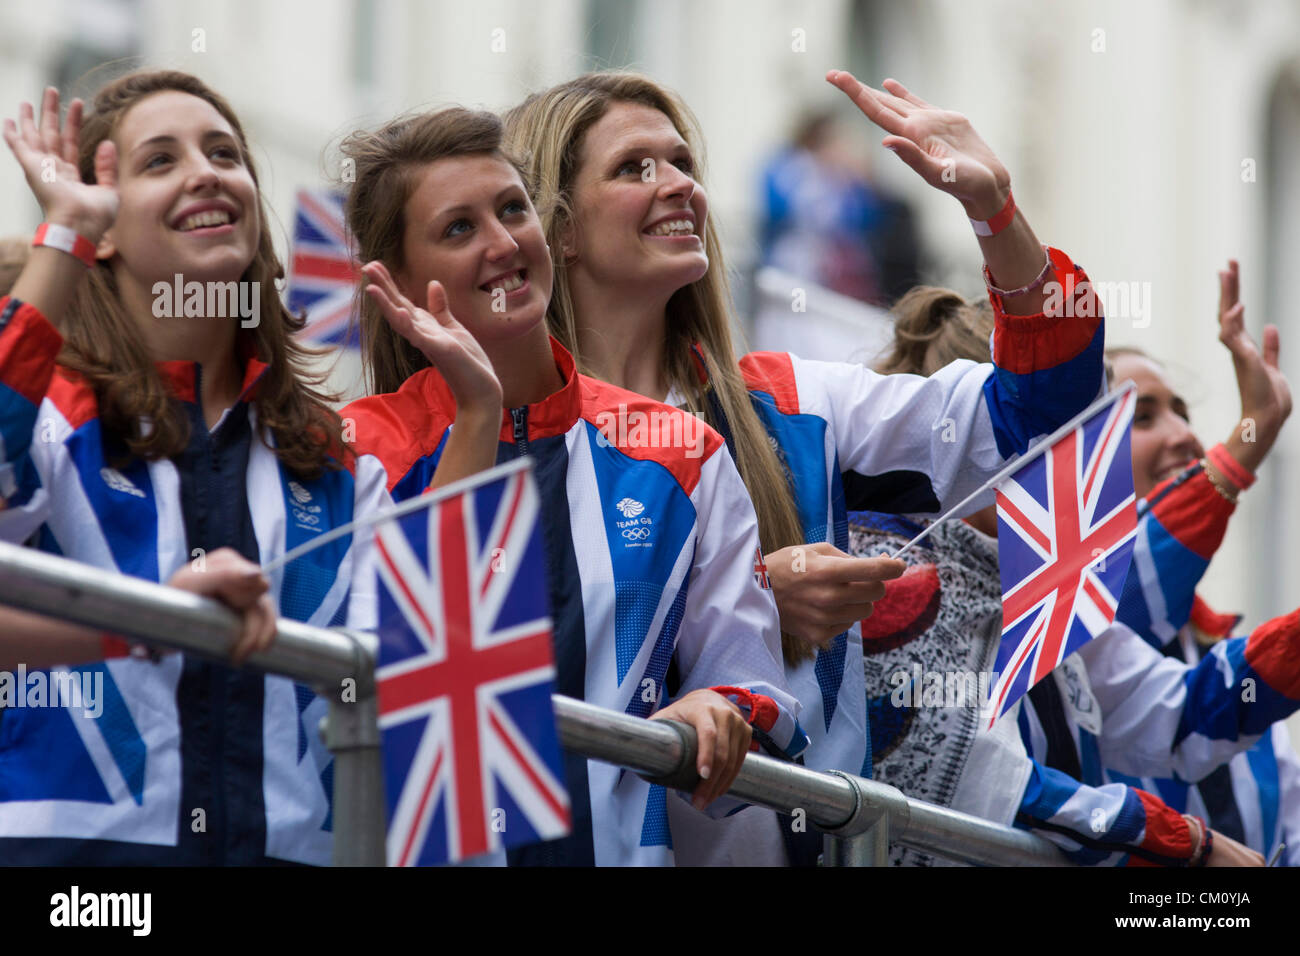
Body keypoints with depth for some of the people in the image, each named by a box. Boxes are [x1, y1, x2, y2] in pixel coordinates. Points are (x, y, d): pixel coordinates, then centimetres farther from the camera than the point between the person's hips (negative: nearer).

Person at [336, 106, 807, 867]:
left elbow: (749, 682, 12)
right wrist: (476, 418, -10)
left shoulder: (676, 454, 14)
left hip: (626, 840, 3)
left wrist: (719, 714, -10)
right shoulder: (364, 449, 7)